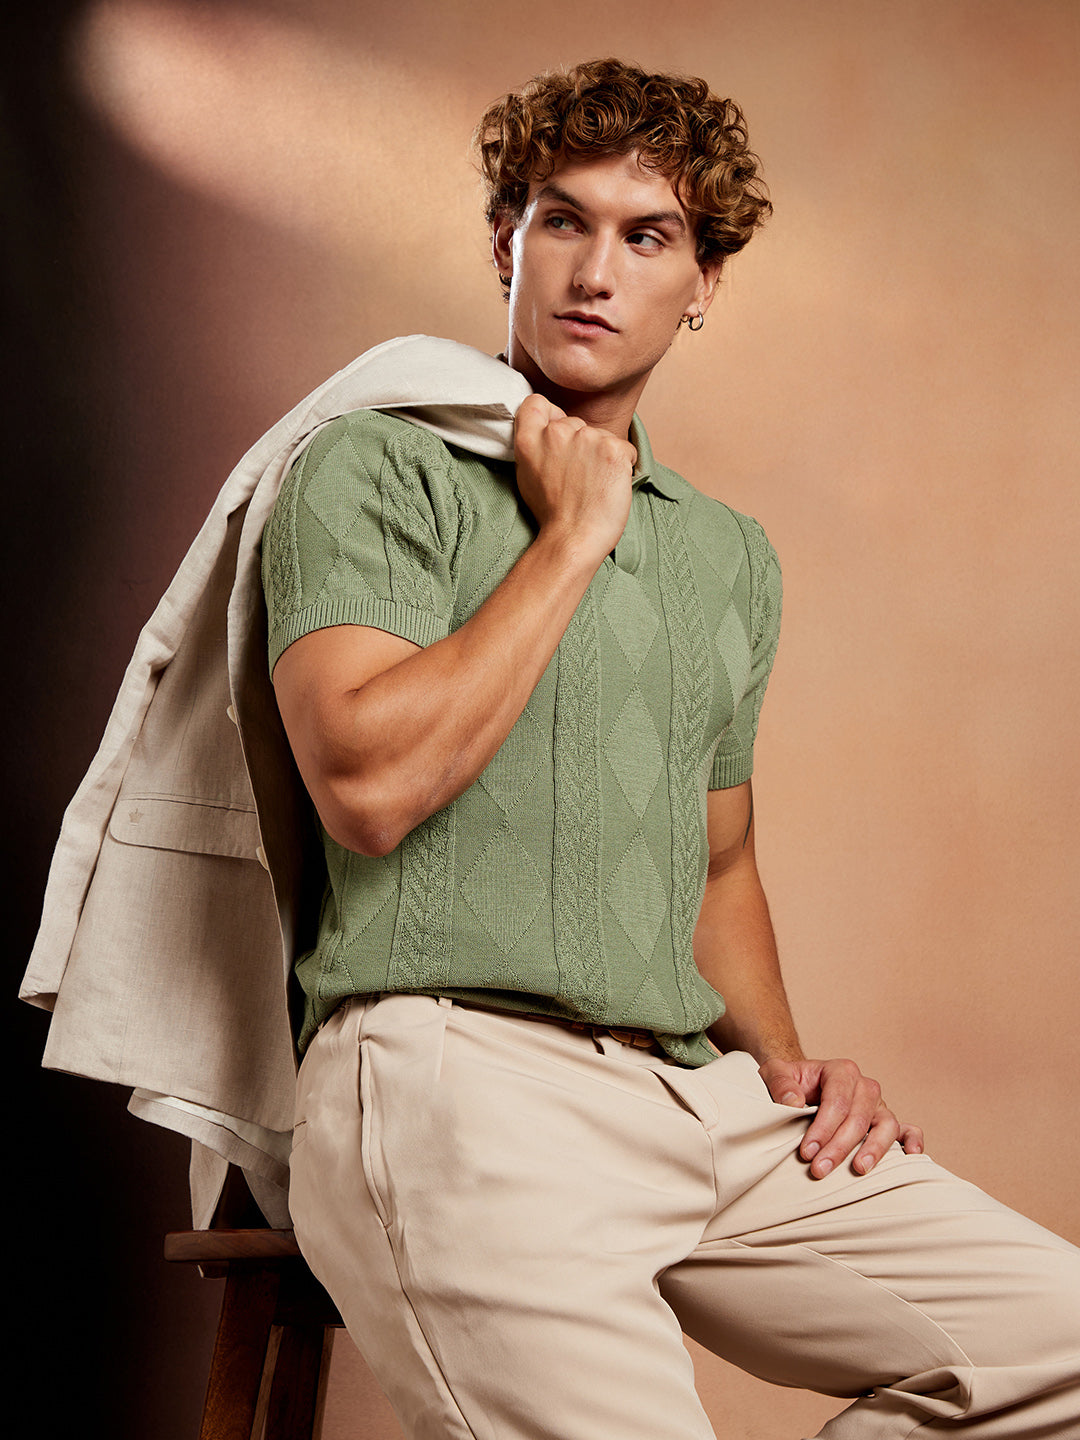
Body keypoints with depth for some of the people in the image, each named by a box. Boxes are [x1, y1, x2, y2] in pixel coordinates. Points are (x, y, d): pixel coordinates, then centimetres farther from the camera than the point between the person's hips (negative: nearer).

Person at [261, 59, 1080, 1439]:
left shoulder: (733, 558, 21)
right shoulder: (376, 469, 2)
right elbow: (368, 784, -14)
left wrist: (785, 1062, 10)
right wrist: (572, 538, -6)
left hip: (702, 1098, 6)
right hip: (460, 1074, -6)